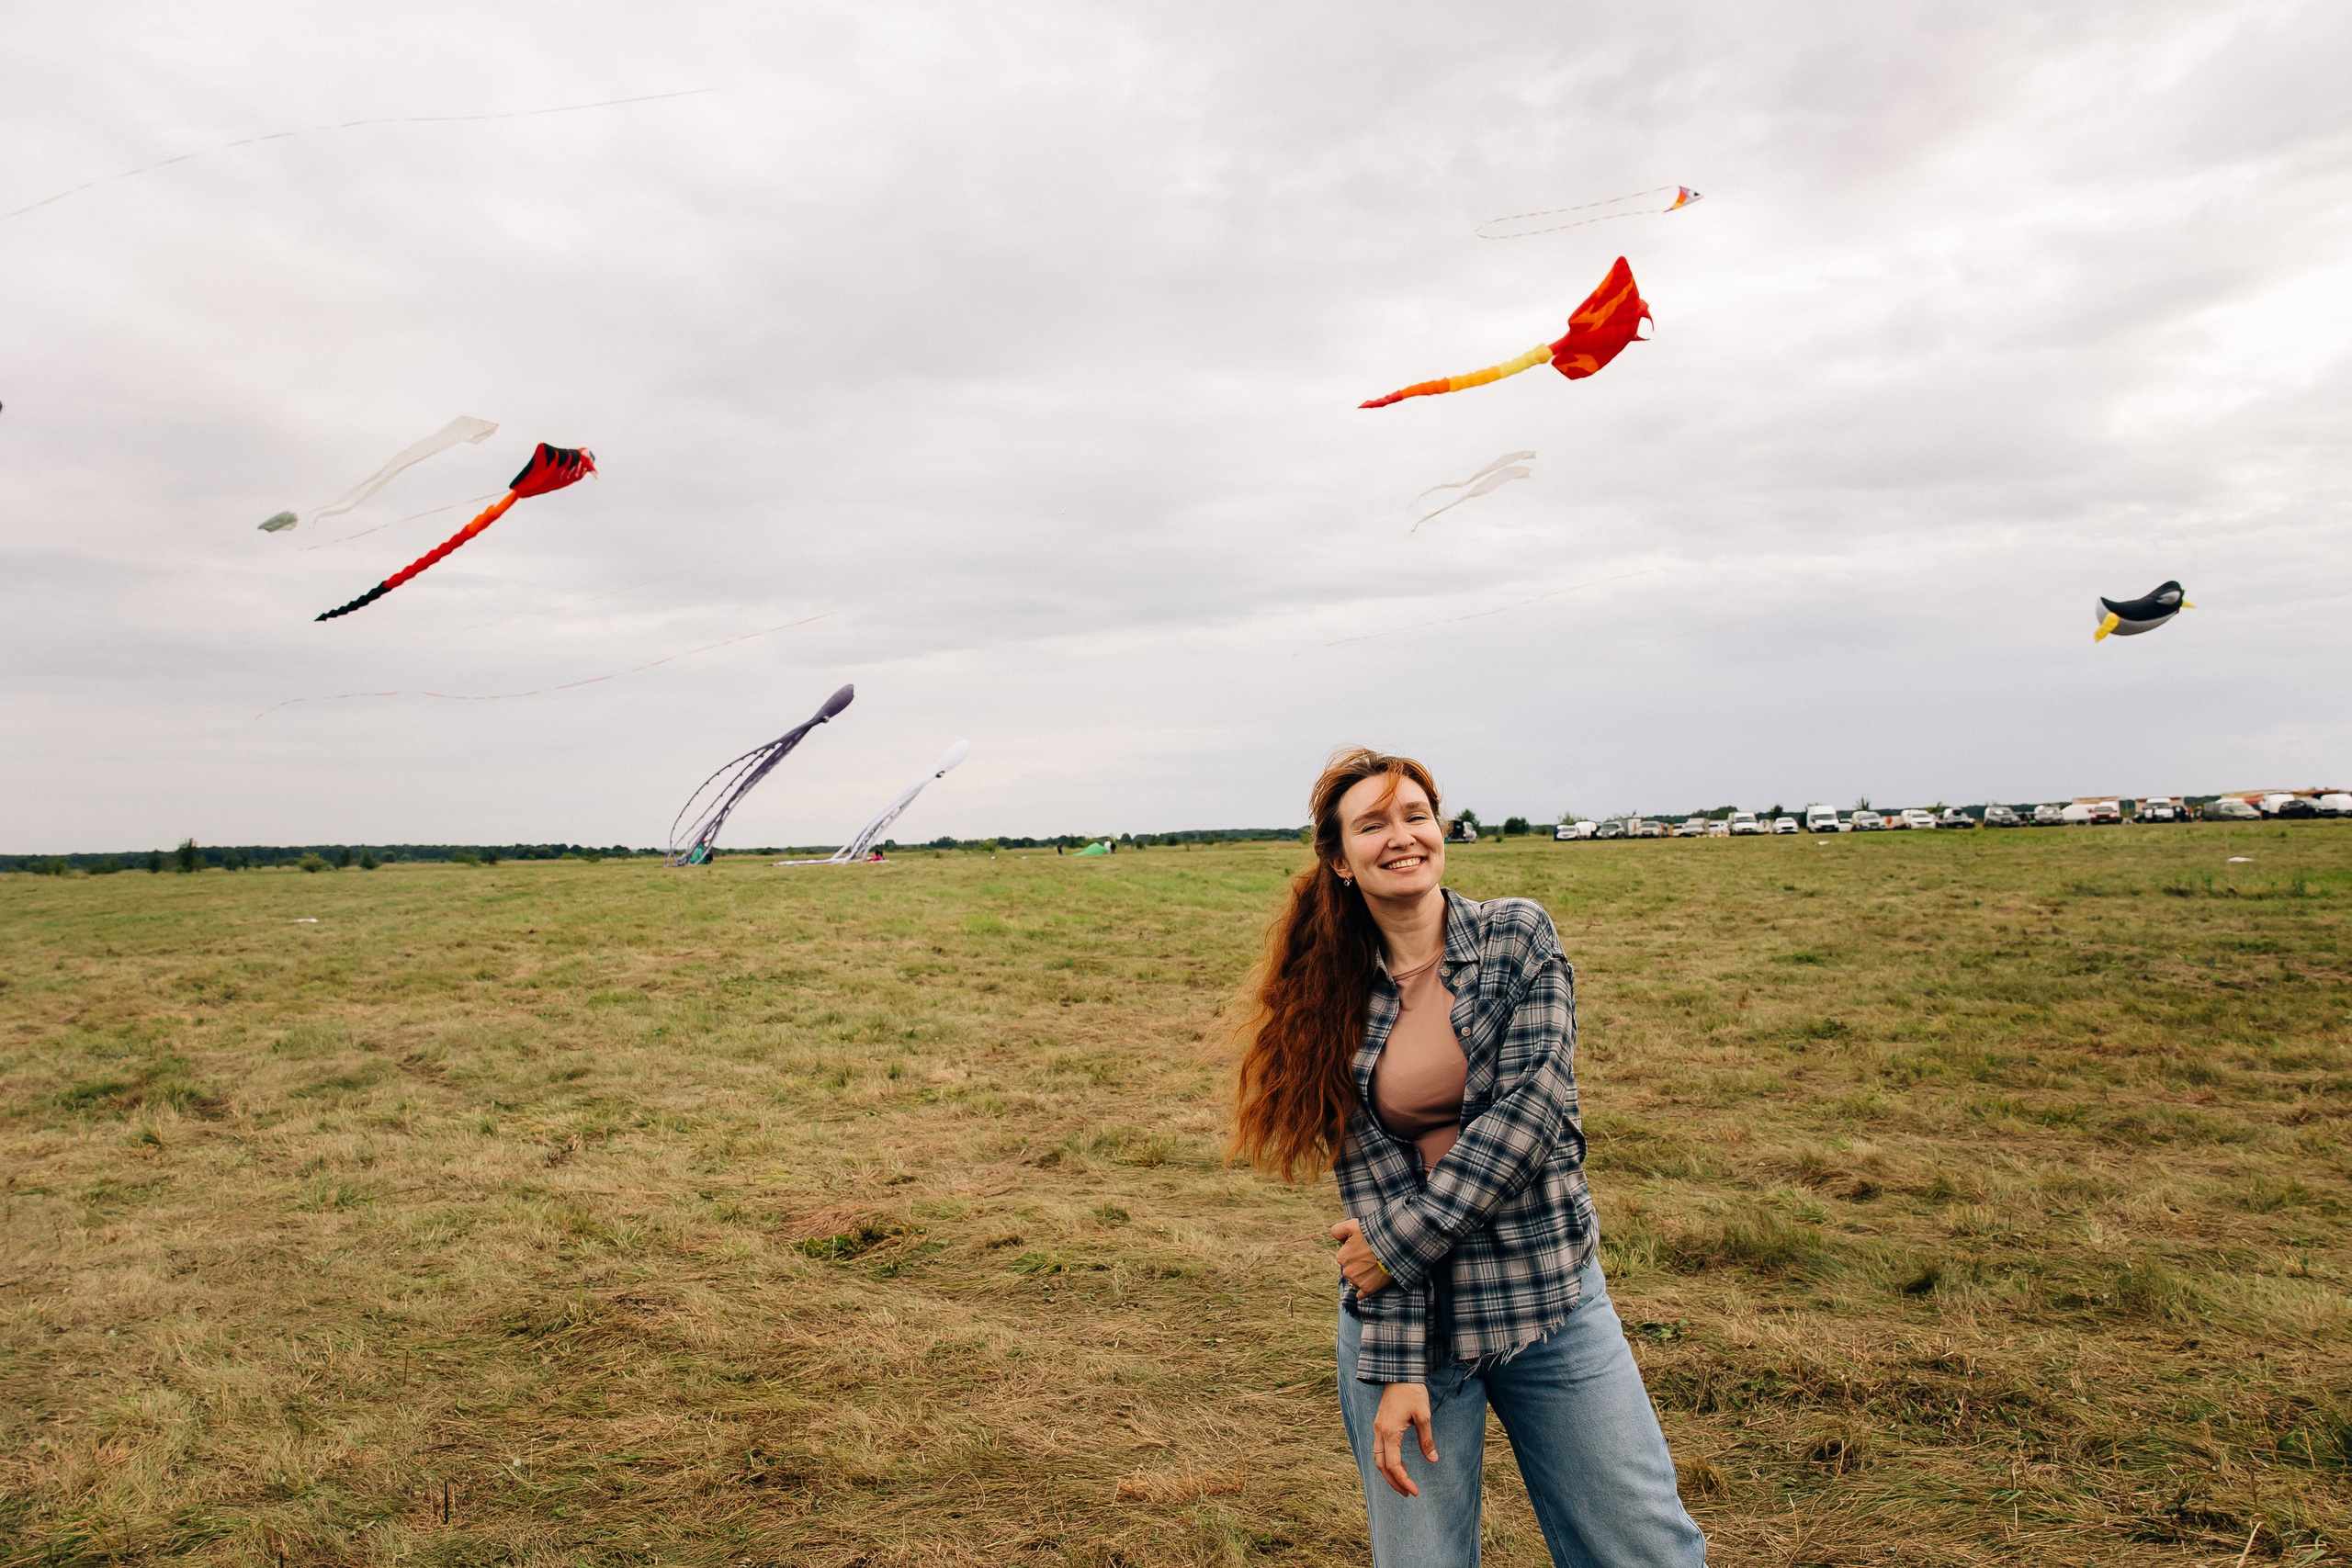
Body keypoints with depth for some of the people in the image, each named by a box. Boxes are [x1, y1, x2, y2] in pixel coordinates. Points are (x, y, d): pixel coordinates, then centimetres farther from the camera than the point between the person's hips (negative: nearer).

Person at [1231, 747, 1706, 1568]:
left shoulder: (1519, 934, -3)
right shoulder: (1335, 999, -1)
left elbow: (1533, 1101, -13)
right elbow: (1371, 1179, -7)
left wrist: (1401, 1241, -14)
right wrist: (1397, 1365, -14)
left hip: (1548, 1296, 0)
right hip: (1403, 1314, 0)